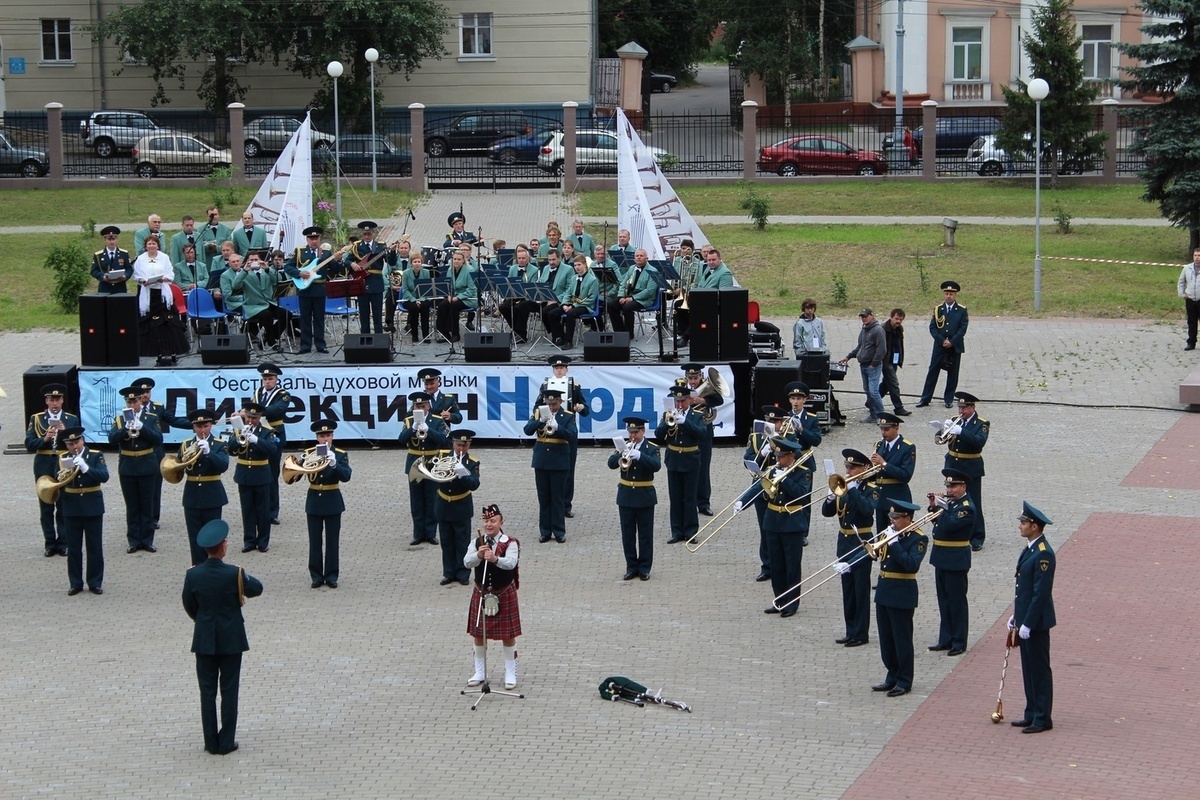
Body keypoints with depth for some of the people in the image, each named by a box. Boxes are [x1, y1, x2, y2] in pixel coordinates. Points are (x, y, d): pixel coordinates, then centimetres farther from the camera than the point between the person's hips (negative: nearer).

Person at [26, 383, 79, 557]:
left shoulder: (72, 420, 6)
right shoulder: (36, 419, 5)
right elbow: (29, 445, -2)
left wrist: (65, 432, -15)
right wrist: (45, 439, -19)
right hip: (44, 467, 0)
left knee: (64, 507, 1)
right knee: (46, 507, 4)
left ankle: (63, 543, 8)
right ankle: (50, 543, 10)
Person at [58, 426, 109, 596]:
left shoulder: (96, 456, -3)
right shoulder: (62, 459, 4)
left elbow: (104, 477, -16)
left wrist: (86, 468, -28)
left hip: (92, 507, -2)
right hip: (71, 509, 2)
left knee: (95, 547, 3)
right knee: (73, 548, 5)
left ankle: (95, 583, 11)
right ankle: (75, 583, 12)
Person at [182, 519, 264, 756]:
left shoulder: (193, 575, -10)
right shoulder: (234, 574, -17)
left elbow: (189, 606, 2)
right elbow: (257, 588, 0)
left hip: (204, 640, 2)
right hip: (231, 640, -2)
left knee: (207, 691, 10)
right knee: (229, 690, 8)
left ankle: (211, 743, 12)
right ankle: (226, 742, 10)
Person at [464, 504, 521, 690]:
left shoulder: (510, 543, -12)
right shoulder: (477, 543, -2)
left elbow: (511, 563, -30)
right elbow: (467, 562, -17)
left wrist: (495, 559, -49)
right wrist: (478, 555, -38)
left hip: (504, 594, -3)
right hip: (481, 594, 3)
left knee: (508, 635, 5)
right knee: (478, 634, 11)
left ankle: (510, 674, 17)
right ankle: (480, 673, 25)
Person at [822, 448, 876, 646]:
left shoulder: (869, 489, -9)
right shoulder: (842, 487, 8)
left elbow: (868, 509, -29)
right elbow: (826, 512, 4)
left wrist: (852, 488, -26)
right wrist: (832, 496, -14)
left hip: (861, 543, -7)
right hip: (844, 542, 7)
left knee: (861, 590, -2)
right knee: (848, 590, 12)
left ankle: (861, 633, 2)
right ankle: (851, 631, 19)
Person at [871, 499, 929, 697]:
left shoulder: (918, 539, -12)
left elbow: (912, 565, -25)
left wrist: (894, 544, -25)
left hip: (902, 595, -7)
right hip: (883, 591, 7)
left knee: (902, 639, 0)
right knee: (886, 638, 13)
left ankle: (904, 682, 8)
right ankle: (892, 678, 24)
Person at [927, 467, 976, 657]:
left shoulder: (966, 507, -15)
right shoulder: (949, 502, 10)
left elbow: (949, 524, -27)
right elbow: (937, 521, 13)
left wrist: (940, 506, -17)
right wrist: (934, 506, -1)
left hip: (956, 561, -9)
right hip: (941, 558, 9)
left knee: (956, 601, 0)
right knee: (944, 601, 14)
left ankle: (959, 643, 7)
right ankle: (946, 639, 22)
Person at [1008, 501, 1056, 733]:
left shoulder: (1043, 554, -21)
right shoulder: (1030, 549, 10)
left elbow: (1041, 593, -22)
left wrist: (1027, 624, -21)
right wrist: (1016, 616, 17)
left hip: (1036, 622, -10)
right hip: (1025, 620, 10)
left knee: (1039, 669, -1)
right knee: (1028, 668, 15)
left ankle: (1042, 718, 6)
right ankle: (1031, 714, 23)